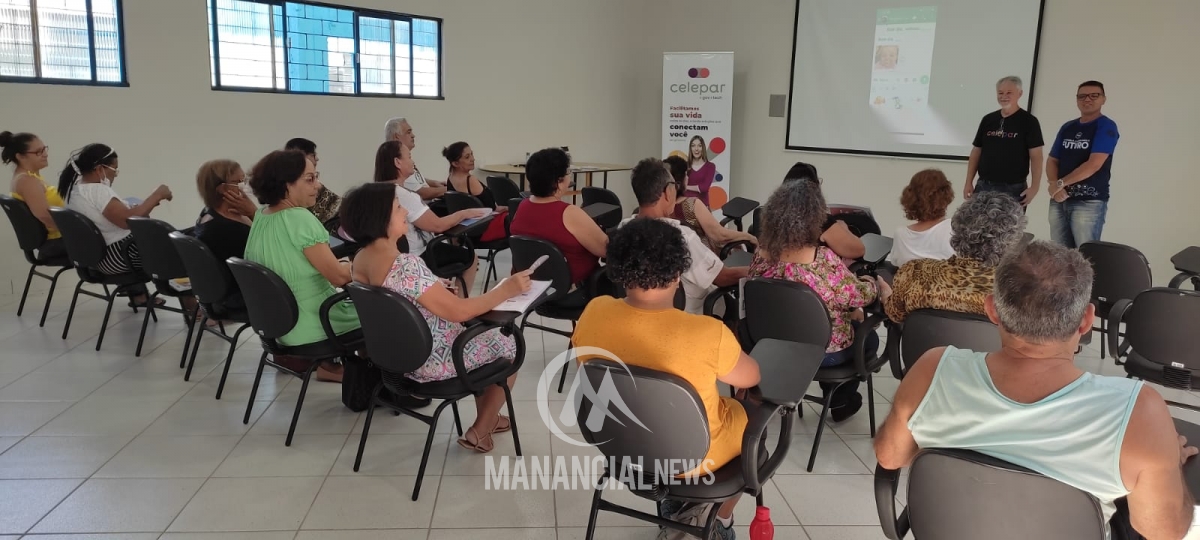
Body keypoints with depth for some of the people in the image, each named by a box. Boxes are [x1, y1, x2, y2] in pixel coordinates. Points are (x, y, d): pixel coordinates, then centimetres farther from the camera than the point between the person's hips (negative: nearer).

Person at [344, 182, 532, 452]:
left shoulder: (360, 260, -3)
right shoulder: (404, 265, -32)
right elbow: (458, 311, -28)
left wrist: (436, 290, 14)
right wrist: (506, 290, -19)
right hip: (430, 360, -9)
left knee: (481, 332, 28)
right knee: (509, 345, 13)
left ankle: (488, 418, 37)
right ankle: (479, 432, 22)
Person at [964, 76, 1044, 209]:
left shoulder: (1028, 121, -2)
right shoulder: (988, 119, 11)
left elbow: (1036, 156, -6)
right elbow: (976, 152, 13)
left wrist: (1034, 187, -15)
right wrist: (969, 182, 6)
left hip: (1013, 189, -4)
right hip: (983, 186, 5)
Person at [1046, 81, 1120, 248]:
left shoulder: (1106, 126, -3)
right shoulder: (1067, 127, 16)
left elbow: (1094, 164, -14)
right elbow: (1052, 161, 12)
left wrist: (1060, 183, -10)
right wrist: (1055, 186, -7)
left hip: (1090, 202, -5)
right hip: (1059, 201, 5)